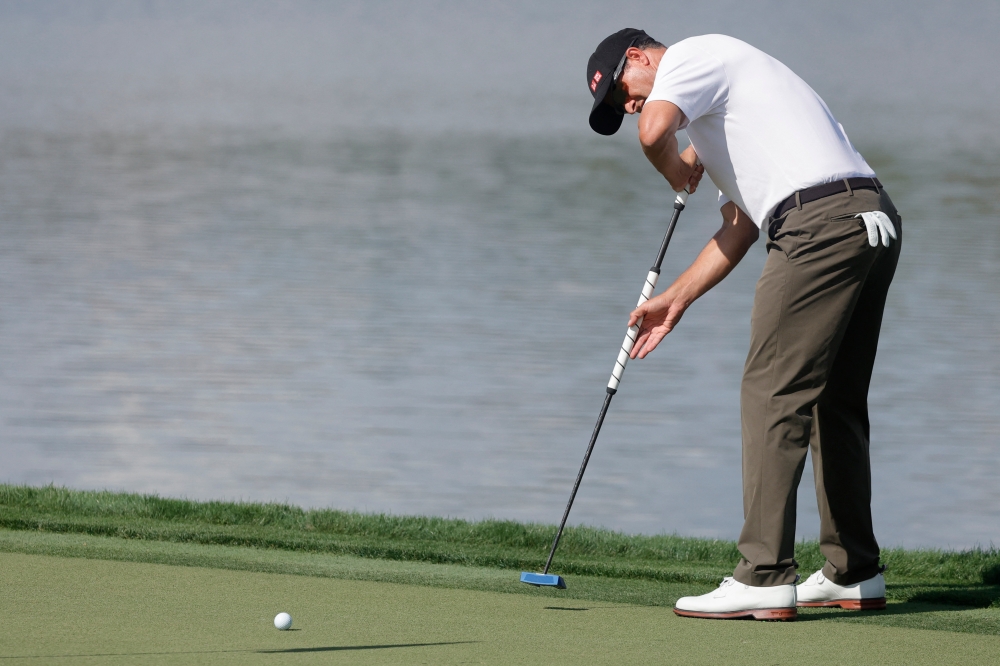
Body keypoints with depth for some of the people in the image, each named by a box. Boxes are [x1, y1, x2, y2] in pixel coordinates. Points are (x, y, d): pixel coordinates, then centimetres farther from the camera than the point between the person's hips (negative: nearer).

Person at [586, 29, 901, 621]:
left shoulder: (692, 55, 4)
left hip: (821, 223, -10)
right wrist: (674, 300, 25)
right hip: (875, 219, 10)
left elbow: (655, 130, -17)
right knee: (835, 401, 16)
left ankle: (764, 579, -12)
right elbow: (740, 228, 30)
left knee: (774, 394, -8)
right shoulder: (717, 105, 33)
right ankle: (854, 575, 20)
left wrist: (678, 174, 5)